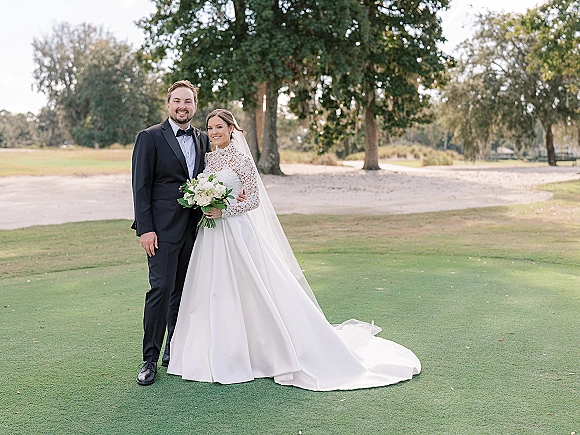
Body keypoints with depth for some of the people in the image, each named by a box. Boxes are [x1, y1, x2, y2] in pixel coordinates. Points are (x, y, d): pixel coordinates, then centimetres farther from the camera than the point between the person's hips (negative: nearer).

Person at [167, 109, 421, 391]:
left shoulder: (241, 160, -7)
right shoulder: (207, 159, 12)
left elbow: (254, 199, -10)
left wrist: (223, 211, -17)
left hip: (237, 233, -7)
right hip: (210, 236, 7)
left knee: (252, 293, -4)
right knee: (213, 294, 8)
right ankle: (223, 357, 20)